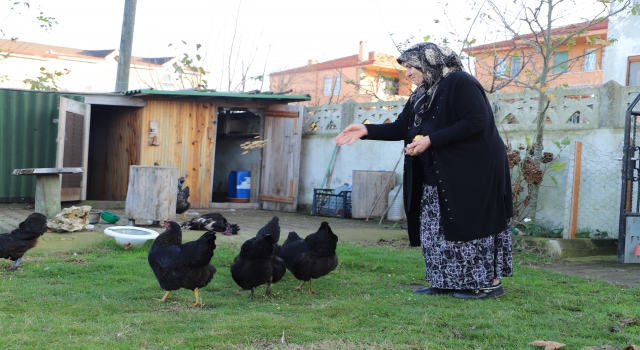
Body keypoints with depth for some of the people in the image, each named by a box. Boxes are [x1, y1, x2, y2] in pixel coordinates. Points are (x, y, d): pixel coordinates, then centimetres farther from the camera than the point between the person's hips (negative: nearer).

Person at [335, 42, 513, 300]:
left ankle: (491, 282, 4)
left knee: (472, 224, -6)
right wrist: (366, 130, 2)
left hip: (473, 171, -9)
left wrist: (431, 140, -24)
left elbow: (477, 122, -23)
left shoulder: (460, 83, -13)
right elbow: (401, 128, 15)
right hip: (437, 176, 9)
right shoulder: (421, 95, 13)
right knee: (436, 228, 8)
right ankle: (446, 281, 15)